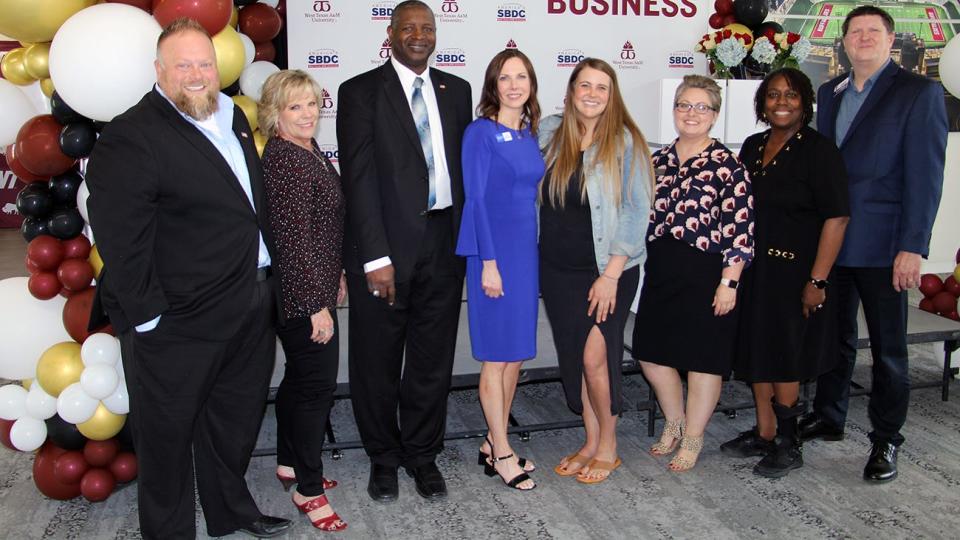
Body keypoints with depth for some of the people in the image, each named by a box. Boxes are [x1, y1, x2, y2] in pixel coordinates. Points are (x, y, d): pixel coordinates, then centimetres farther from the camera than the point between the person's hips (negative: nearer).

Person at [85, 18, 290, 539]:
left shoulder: (232, 117, 10)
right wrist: (146, 314, -20)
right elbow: (120, 235, -20)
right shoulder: (131, 135, -16)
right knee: (169, 432, 10)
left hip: (252, 303, 8)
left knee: (237, 418, 23)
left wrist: (269, 275, 15)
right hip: (180, 320, -8)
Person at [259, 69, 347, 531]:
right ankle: (309, 490, 11)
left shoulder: (308, 151, 9)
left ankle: (289, 463, 36)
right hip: (303, 295, -10)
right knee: (317, 384, -2)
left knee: (298, 378, 20)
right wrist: (317, 305, -23)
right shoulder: (286, 160, -21)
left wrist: (335, 274, 20)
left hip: (312, 288, 10)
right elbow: (293, 238, -24)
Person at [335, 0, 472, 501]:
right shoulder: (360, 91, -2)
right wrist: (376, 257, -15)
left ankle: (422, 454, 30)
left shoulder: (455, 90, 11)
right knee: (377, 361, 9)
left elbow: (464, 164, 12)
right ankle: (384, 457, 28)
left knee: (433, 358, 12)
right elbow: (359, 178, -9)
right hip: (385, 245, -3)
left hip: (444, 243, 4)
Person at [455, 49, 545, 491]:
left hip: (527, 250, 7)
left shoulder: (531, 134, 12)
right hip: (496, 250, -7)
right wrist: (488, 262, -16)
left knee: (516, 353, 11)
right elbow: (475, 200, -11)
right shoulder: (481, 132, -7)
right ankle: (501, 453, 13)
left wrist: (535, 252, 11)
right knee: (497, 354, 1)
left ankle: (494, 443, 24)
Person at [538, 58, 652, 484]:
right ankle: (590, 441, 26)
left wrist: (611, 274, -15)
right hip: (557, 269, 4)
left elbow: (636, 210, -10)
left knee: (595, 356, -6)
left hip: (607, 269, -4)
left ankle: (608, 446, 16)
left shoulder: (625, 142, -8)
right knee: (572, 357, 10)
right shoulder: (550, 132, 3)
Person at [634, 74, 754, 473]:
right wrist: (638, 267, 12)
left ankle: (693, 438, 24)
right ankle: (674, 422, 35)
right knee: (651, 351, 11)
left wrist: (729, 282, -14)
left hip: (705, 274, -6)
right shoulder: (658, 161, 9)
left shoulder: (727, 164, -8)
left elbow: (740, 229, -11)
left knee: (703, 357, 6)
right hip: (660, 272, 6)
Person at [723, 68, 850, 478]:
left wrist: (817, 280, -20)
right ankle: (764, 434, 28)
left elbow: (837, 218, -16)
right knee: (757, 353, 13)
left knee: (784, 358, 3)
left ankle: (788, 445, 19)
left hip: (793, 271, -6)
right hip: (754, 270, 7)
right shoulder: (752, 147, 9)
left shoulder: (818, 150, -11)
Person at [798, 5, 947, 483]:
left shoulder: (920, 93, -5)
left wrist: (912, 247, -16)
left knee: (888, 348, 6)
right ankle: (828, 418, 32)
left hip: (881, 244, -5)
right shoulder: (830, 93, 12)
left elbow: (925, 175, -10)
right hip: (831, 240, 5)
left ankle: (885, 441, 19)